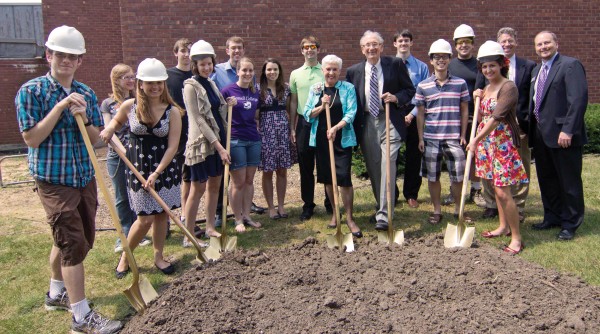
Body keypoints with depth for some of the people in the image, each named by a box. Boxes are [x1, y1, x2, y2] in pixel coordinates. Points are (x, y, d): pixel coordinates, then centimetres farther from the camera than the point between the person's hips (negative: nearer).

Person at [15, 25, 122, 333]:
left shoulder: (86, 94, 6)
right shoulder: (31, 91, -8)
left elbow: (95, 139, 6)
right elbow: (31, 138, -14)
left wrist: (83, 118, -14)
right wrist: (60, 106, -19)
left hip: (85, 177, 6)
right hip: (53, 180, -6)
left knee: (66, 239, 18)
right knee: (73, 243, -7)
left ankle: (56, 293, 40)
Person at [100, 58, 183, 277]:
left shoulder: (173, 111, -8)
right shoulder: (129, 106, -5)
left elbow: (172, 146, -10)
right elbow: (116, 121, 18)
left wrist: (157, 173, -15)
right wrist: (108, 130, -5)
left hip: (165, 168, 1)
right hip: (138, 167, -1)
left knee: (162, 214, 7)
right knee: (146, 218, -2)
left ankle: (158, 256, 28)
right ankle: (125, 257, 21)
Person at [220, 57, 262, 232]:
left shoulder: (255, 92, 9)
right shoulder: (228, 91, -7)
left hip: (254, 139, 5)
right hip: (235, 140, -5)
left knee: (249, 180, 10)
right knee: (238, 181, 1)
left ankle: (247, 216, 21)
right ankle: (238, 219, 13)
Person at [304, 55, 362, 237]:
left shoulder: (348, 88, 1)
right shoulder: (315, 88, 8)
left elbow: (351, 112, -8)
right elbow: (307, 114, 5)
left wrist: (336, 127, -22)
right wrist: (321, 106, -13)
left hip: (342, 139, -3)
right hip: (321, 139, 3)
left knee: (344, 177, -9)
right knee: (327, 177, 10)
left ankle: (349, 217, 3)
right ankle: (335, 212, 27)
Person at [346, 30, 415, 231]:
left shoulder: (395, 64, 1)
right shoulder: (353, 71, 7)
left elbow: (410, 90, 8)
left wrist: (396, 98, -13)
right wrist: (354, 127, 3)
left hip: (389, 122, -3)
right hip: (366, 124, 3)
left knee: (387, 165, -15)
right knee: (373, 168, 10)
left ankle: (384, 215, -14)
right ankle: (382, 207, 27)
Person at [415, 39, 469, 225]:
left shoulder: (460, 83, 3)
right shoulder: (423, 86, 3)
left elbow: (464, 110, 7)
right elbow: (420, 113, 6)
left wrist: (463, 135, 2)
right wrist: (420, 138, 2)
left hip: (453, 138, 0)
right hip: (431, 138, 1)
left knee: (458, 176, 4)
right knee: (433, 176, 7)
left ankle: (458, 210, 22)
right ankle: (437, 211, 22)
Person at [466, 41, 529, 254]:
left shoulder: (508, 87, -13)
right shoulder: (487, 88, 13)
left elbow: (496, 117, -21)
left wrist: (476, 140, -23)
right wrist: (478, 98, 3)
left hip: (503, 143, -8)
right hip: (487, 142, 8)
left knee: (503, 191, -10)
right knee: (495, 188, 15)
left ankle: (516, 238, 0)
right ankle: (504, 226, 29)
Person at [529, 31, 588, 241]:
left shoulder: (571, 65, -9)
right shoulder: (536, 70, 17)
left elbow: (578, 99, -18)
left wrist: (568, 130, -23)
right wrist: (531, 128, 13)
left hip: (562, 135, -8)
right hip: (541, 135, 8)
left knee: (569, 182, 4)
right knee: (546, 180, 16)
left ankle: (570, 224, 16)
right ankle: (552, 218, 29)